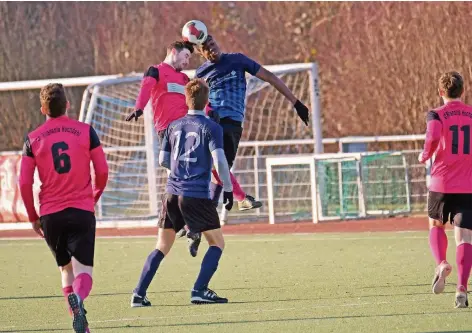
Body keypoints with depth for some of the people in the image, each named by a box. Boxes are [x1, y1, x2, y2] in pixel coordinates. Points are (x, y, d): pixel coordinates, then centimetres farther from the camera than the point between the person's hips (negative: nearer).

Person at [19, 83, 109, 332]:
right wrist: (94, 197, 20)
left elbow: (25, 183, 0)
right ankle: (77, 298, -36)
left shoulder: (32, 139, 3)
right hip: (82, 211, -1)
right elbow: (102, 171, 1)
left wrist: (33, 217, 12)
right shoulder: (86, 131, 1)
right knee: (83, 271, -3)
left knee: (66, 268, 19)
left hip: (50, 214, 1)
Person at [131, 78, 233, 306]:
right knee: (217, 243, 8)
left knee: (162, 247, 12)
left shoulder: (174, 127, 11)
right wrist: (228, 189, -3)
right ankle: (199, 291, -7)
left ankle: (139, 294, 2)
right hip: (197, 195, -5)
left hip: (172, 194, 5)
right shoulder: (211, 128, -4)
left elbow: (162, 160, 15)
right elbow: (219, 161, -13)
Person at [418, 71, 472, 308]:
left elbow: (433, 137, -22)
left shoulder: (436, 115, -3)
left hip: (441, 183, -1)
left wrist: (424, 156, -3)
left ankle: (441, 264, -4)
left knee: (436, 226, 23)